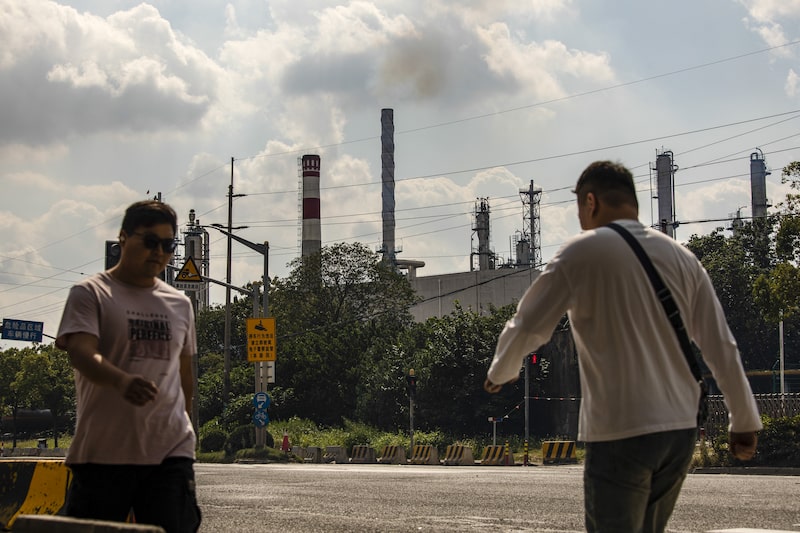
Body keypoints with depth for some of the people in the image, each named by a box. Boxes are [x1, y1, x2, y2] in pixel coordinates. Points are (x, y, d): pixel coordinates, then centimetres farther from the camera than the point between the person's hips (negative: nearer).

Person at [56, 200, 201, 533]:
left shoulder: (180, 305, 16)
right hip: (104, 452, -3)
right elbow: (82, 353, -17)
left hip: (171, 453, 4)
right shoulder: (90, 294, 0)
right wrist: (123, 382, -36)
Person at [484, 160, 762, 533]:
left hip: (619, 434, -5)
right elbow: (722, 348, 9)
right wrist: (745, 421, 17)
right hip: (681, 430, 6)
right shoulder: (681, 258, 9)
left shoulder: (583, 253, -5)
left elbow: (526, 327, 0)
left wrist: (500, 372, 19)